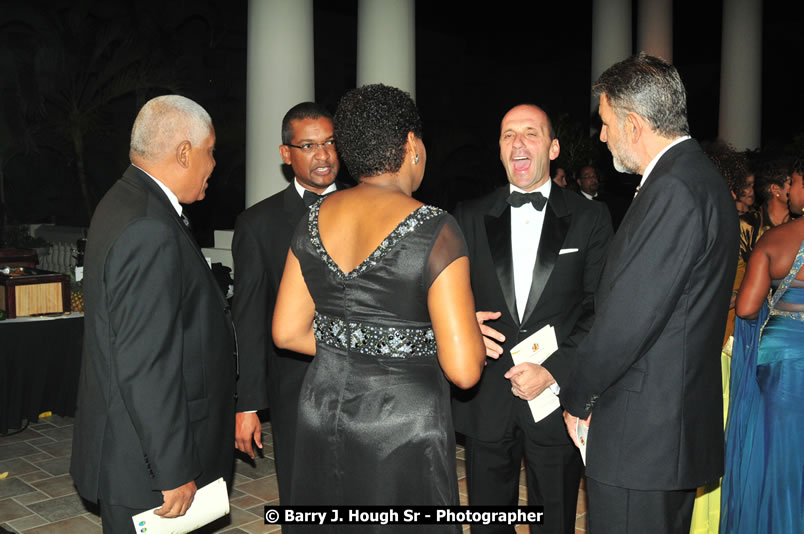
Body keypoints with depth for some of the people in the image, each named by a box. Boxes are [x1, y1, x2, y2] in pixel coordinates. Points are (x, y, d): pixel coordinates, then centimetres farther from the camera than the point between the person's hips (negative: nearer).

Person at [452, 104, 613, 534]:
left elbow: (600, 310, -4)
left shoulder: (590, 218, 1)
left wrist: (553, 372, -15)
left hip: (557, 396, -1)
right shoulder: (470, 217, 7)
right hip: (486, 400, 2)